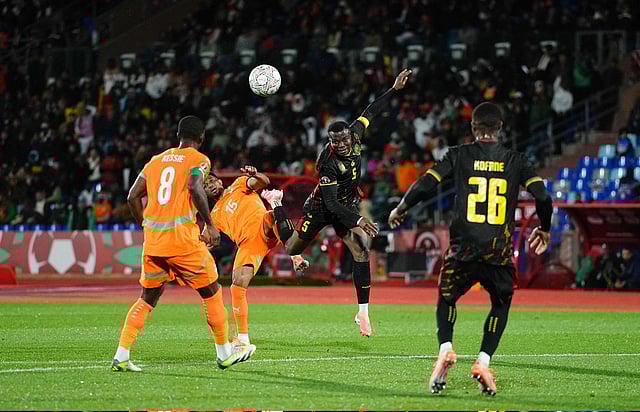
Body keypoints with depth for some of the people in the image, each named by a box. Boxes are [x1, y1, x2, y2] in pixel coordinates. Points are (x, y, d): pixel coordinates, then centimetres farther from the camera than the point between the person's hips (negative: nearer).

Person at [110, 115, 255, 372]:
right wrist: (210, 225, -13)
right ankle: (224, 353, 18)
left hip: (153, 239, 5)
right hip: (183, 238, -5)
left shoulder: (156, 160, 17)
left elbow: (133, 197, 13)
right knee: (211, 292, 11)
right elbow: (195, 188, -19)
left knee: (148, 298, 14)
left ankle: (121, 357, 4)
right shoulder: (198, 160, 1)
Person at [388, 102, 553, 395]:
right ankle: (483, 361, 3)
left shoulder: (458, 155, 4)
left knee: (446, 299, 23)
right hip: (499, 250, 0)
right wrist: (544, 229, 17)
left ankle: (445, 348, -3)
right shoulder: (515, 160, 7)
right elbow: (542, 196, -1)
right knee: (501, 305, 22)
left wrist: (399, 210, 15)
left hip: (464, 248, 0)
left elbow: (423, 186, -3)